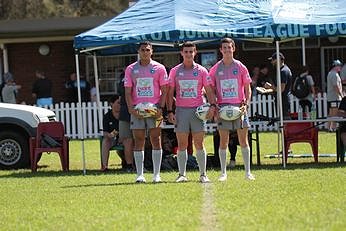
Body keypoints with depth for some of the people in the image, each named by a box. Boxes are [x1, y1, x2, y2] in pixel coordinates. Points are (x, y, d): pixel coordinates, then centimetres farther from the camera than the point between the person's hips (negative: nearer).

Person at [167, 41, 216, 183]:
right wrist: (170, 111, -1)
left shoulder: (201, 71, 6)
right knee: (182, 144, 0)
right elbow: (170, 93, 8)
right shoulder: (175, 71, 8)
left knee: (199, 144, -1)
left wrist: (212, 105, -11)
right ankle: (182, 174, 4)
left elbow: (209, 90, 5)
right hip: (181, 110, 1)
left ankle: (203, 174, 3)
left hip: (197, 110, -1)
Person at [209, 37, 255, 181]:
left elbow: (247, 89, 6)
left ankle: (247, 172, 5)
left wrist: (246, 104, -7)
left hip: (239, 106, 0)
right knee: (223, 141, 1)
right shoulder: (215, 69, 5)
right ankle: (223, 172, 7)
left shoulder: (240, 67, 4)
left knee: (243, 140, 0)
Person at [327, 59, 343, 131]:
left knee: (331, 114, 11)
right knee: (335, 114, -9)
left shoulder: (330, 73, 19)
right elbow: (336, 86, -20)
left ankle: (329, 127, 13)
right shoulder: (335, 74, -14)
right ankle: (333, 127, -11)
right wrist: (341, 95, -16)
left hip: (330, 98, 10)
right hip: (335, 98, -10)